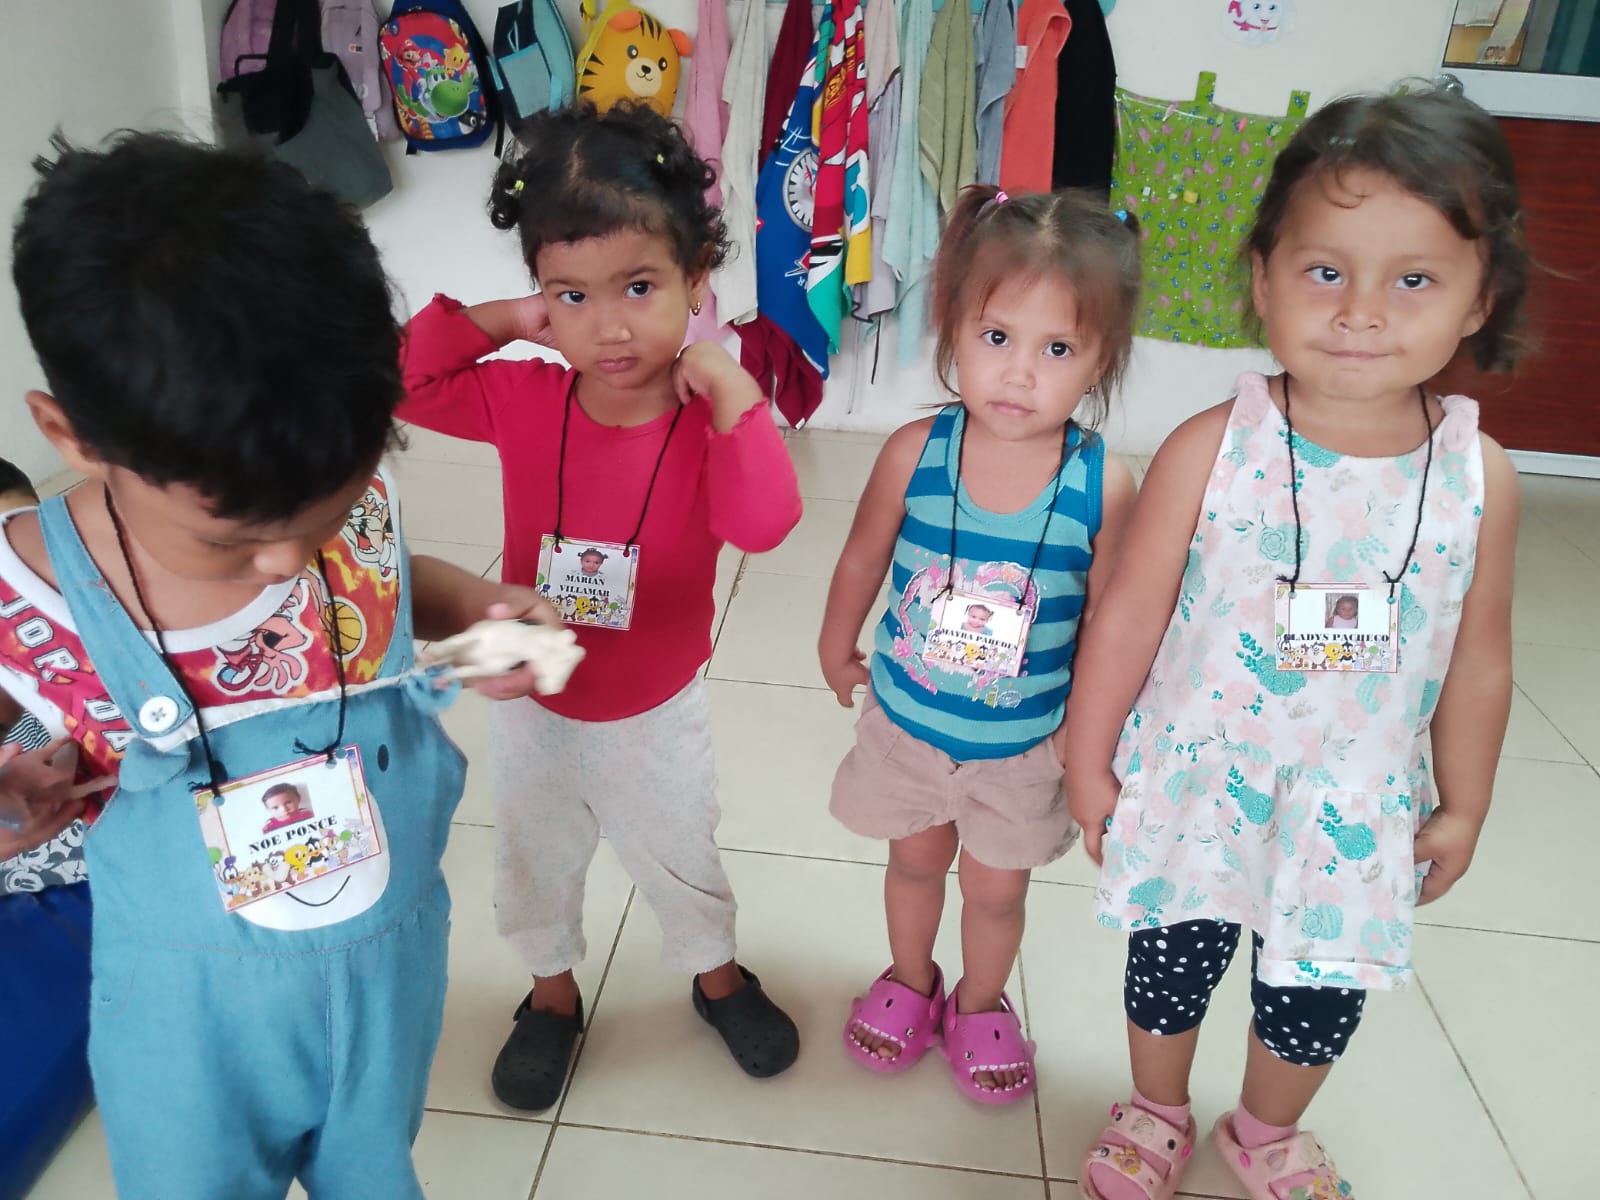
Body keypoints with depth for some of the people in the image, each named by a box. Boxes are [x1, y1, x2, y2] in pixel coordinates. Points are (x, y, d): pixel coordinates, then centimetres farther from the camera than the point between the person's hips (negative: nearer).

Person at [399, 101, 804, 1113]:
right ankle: (553, 992, 52)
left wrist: (732, 387, -39)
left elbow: (763, 523, -38)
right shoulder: (524, 400, -16)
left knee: (678, 857, 22)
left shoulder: (712, 419, -22)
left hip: (656, 708, -1)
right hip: (532, 701, 2)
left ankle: (717, 974, 52)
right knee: (535, 859, 24)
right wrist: (495, 321, -19)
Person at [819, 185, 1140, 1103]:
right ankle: (910, 980, 53)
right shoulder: (915, 453, -20)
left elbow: (1105, 614, -9)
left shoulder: (1103, 485, -22)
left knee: (997, 887, 19)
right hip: (906, 719, 1)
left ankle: (980, 1004, 50)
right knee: (916, 857, 25)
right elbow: (865, 558, -2)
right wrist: (839, 649, 11)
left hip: (1024, 742, -1)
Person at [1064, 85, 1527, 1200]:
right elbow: (1129, 616, -11)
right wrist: (1090, 761, -4)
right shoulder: (1211, 449, -19)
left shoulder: (1480, 477, -11)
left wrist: (1462, 808, 9)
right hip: (1196, 781, -2)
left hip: (1357, 808, 2)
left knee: (1322, 993, 19)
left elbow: (1478, 660, 0)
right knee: (1174, 962, 17)